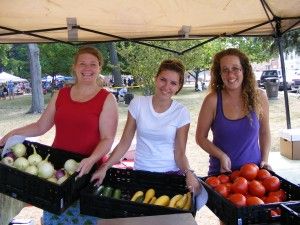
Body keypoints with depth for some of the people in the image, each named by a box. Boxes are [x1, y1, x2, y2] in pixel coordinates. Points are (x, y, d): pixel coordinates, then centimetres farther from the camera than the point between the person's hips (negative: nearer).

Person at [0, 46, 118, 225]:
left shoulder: (107, 99, -5)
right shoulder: (60, 95, 7)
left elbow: (107, 139, -10)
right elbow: (41, 126, 13)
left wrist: (92, 160, -26)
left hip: (87, 169, -3)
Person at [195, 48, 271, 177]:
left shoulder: (259, 97, -6)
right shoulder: (212, 100, -13)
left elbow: (264, 132, 7)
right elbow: (201, 137, -6)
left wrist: (265, 160, -1)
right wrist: (222, 156, -18)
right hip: (221, 172, -1)